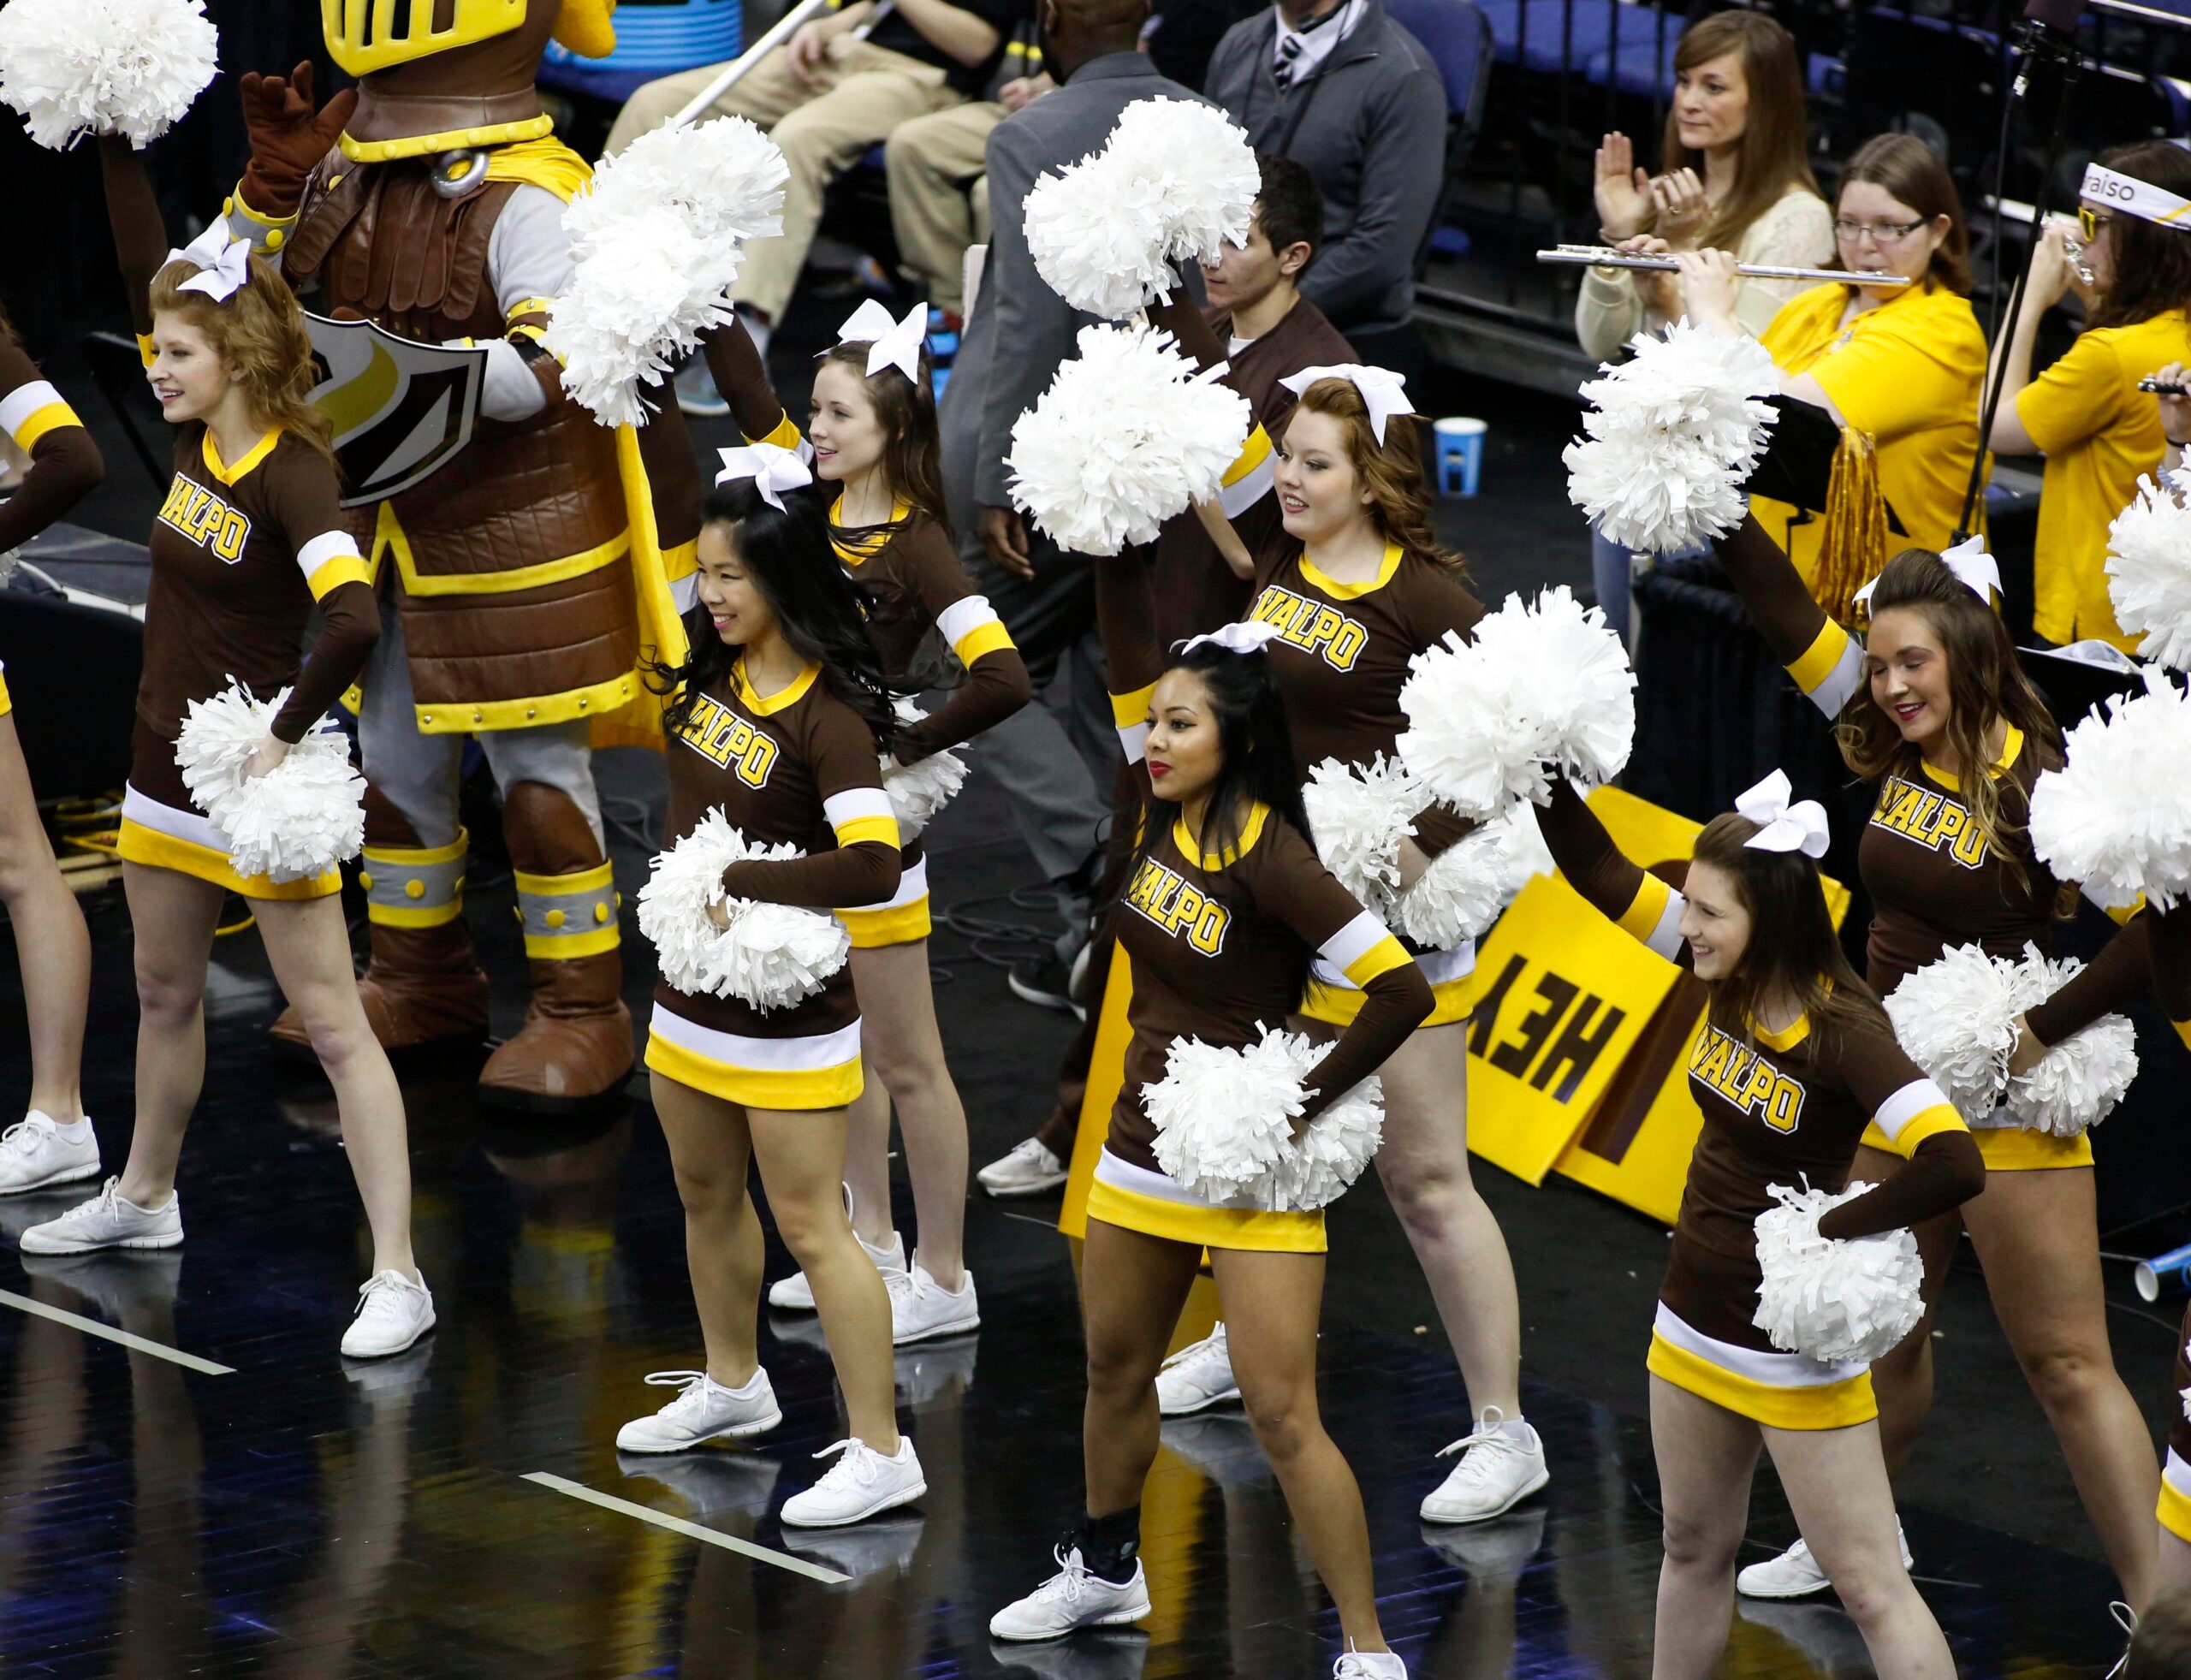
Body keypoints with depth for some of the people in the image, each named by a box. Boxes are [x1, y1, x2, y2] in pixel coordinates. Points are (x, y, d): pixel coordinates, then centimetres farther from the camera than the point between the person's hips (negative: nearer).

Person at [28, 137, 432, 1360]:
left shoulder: (292, 473, -22)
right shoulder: (200, 434, 1)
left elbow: (355, 624, -37)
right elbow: (149, 265, 11)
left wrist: (284, 741, -27)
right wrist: (115, 142, 7)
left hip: (254, 777, -8)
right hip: (168, 758, 9)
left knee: (334, 1024, -6)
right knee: (167, 994, 25)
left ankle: (398, 1277, -7)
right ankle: (145, 1200, 45)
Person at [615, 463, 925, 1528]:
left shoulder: (826, 716, -22)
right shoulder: (706, 671, 0)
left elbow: (872, 865, -32)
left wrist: (733, 881, -27)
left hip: (786, 1007, -8)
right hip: (692, 990, 8)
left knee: (808, 1228, -5)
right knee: (706, 1195, 23)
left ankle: (880, 1453, 0)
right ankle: (732, 1385, 43)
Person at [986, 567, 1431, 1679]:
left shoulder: (1272, 859, -22)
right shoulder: (1161, 811, -3)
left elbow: (1401, 990, -24)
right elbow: (1130, 656, 2)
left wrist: (1306, 1105, -18)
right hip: (1142, 1151, 8)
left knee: (1280, 1414, -9)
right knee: (1116, 1370, 22)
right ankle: (1106, 1573, 43)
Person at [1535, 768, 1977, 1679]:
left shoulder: (1842, 1035, -26)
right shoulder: (1730, 977, -6)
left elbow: (1954, 1166, -38)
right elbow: (1602, 876, 3)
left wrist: (1830, 1229, -27)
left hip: (1796, 1352, -7)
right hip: (1694, 1324, 7)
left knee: (1870, 1587, -3)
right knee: (1694, 1551, 21)